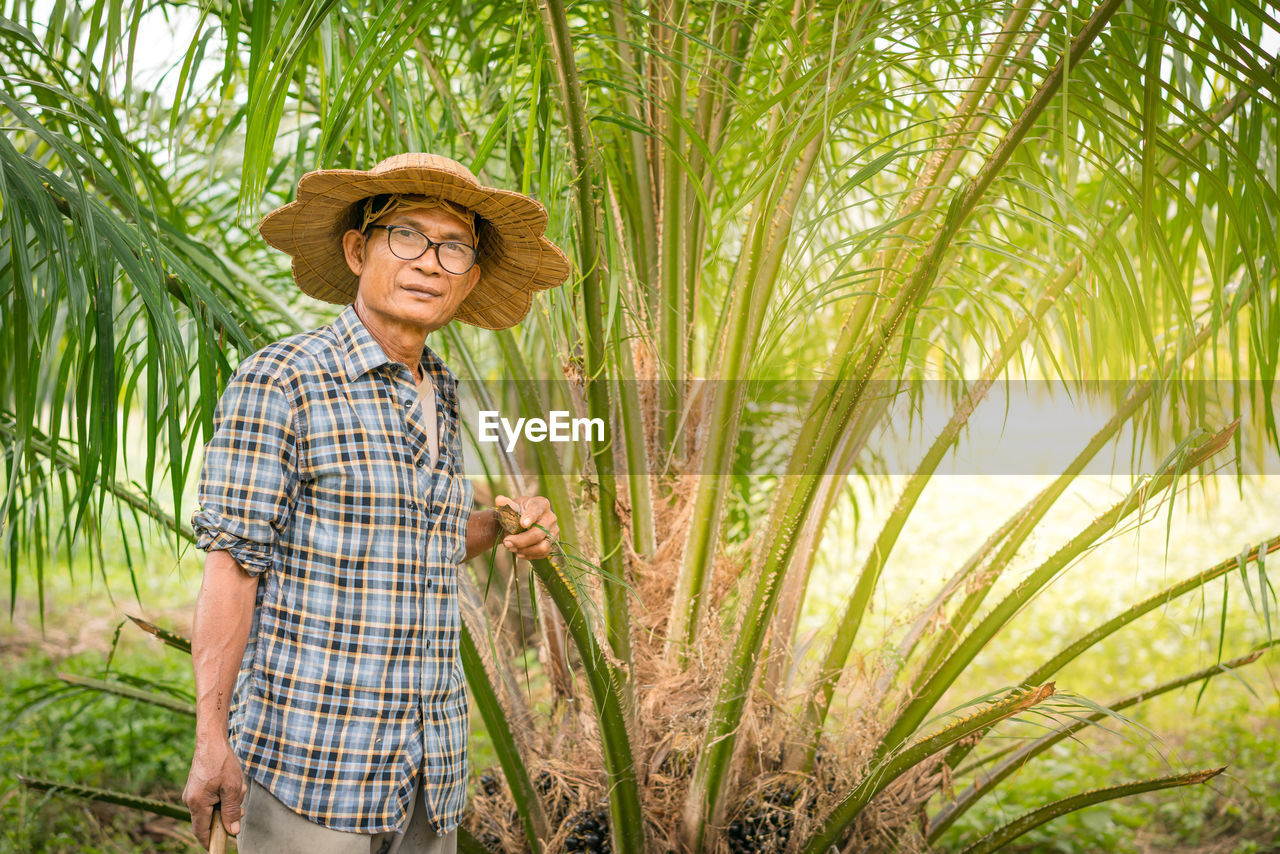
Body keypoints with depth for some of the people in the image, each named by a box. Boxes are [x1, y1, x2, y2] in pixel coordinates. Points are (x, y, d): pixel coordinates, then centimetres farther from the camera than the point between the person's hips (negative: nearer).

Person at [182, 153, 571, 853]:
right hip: (308, 762, -6)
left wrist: (502, 527, 5)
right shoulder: (278, 383, -9)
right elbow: (231, 566, -11)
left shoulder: (439, 400, 12)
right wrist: (211, 742, -14)